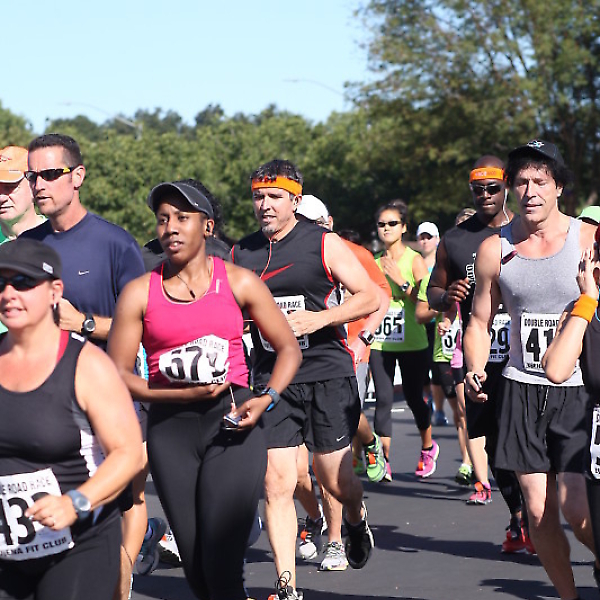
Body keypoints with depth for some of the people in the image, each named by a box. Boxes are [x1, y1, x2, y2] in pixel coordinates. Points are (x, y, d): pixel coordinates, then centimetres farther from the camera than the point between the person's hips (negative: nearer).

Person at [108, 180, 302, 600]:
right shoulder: (140, 293, 3)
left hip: (232, 423, -2)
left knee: (222, 565, -14)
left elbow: (289, 349, 9)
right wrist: (181, 394, -11)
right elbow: (118, 374, 1)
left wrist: (267, 399, -8)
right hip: (171, 427, 2)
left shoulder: (238, 282, 4)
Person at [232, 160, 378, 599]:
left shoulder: (324, 244, -2)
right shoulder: (241, 254, 9)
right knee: (277, 485, -6)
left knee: (336, 480, 4)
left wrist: (321, 318, -18)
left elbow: (371, 297, -4)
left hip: (327, 374, -2)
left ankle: (356, 517, 41)